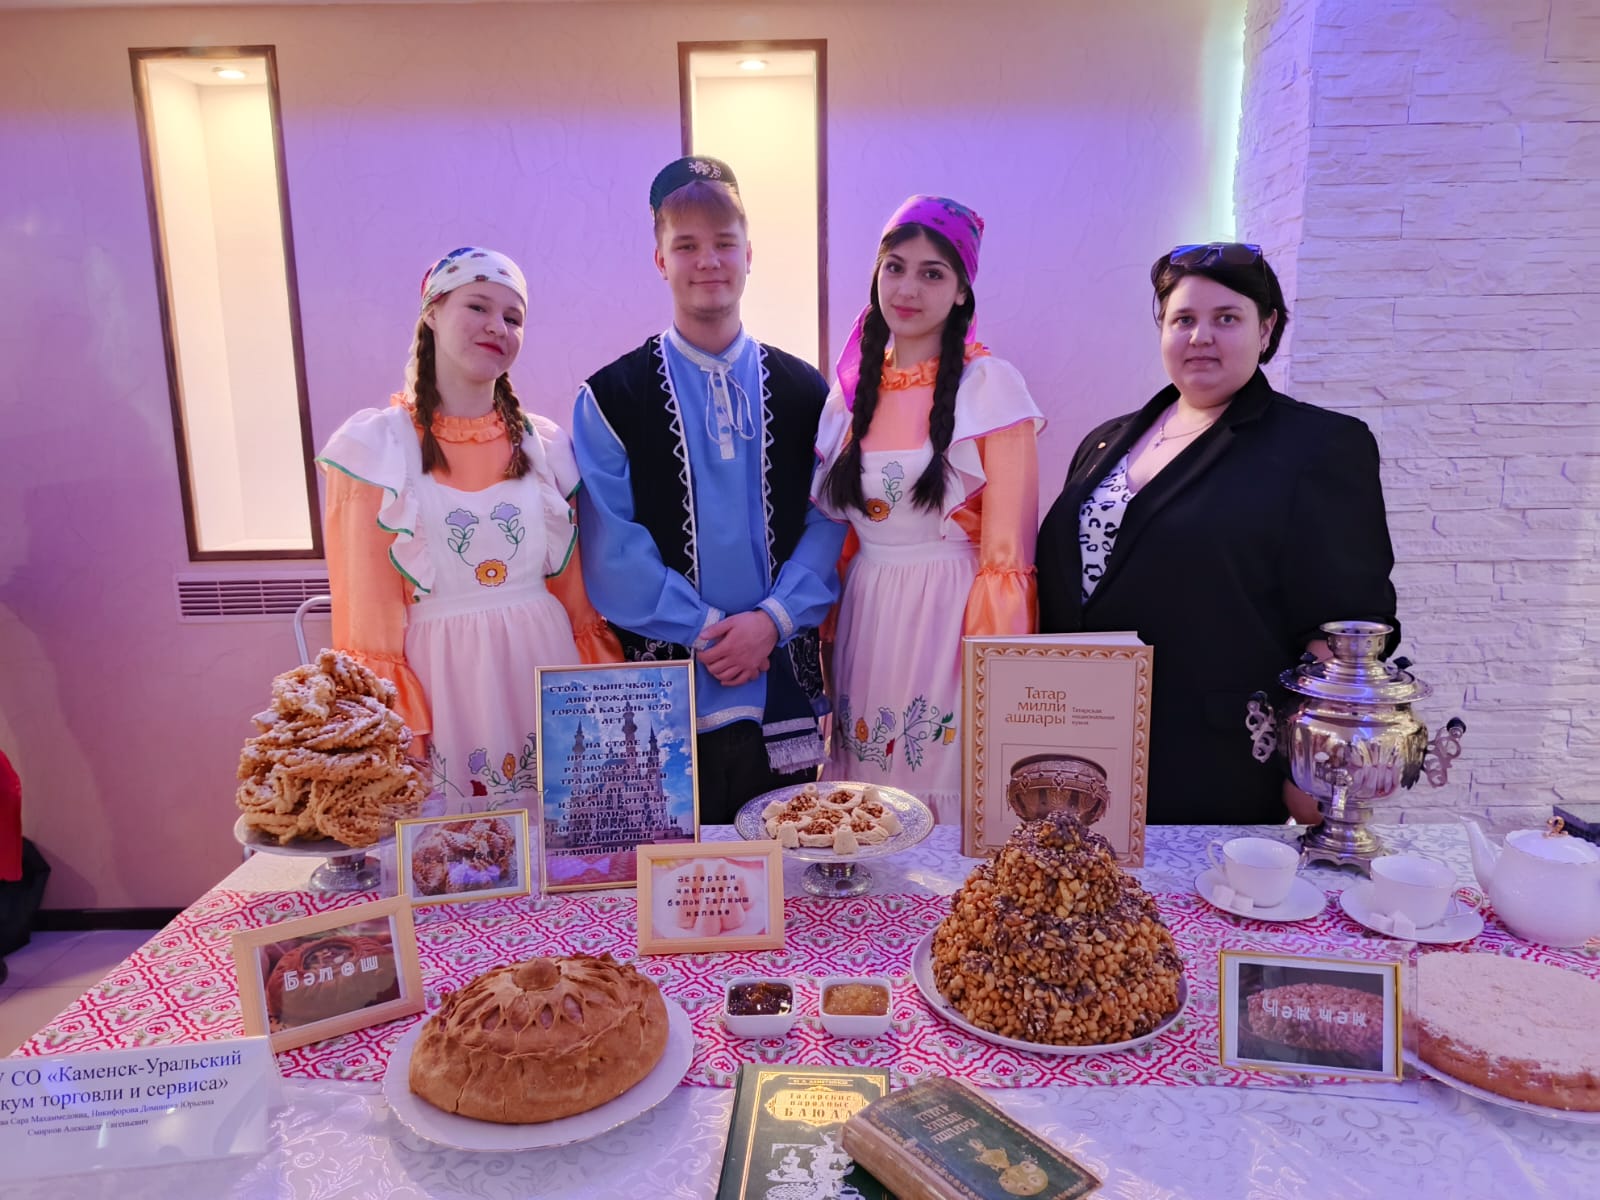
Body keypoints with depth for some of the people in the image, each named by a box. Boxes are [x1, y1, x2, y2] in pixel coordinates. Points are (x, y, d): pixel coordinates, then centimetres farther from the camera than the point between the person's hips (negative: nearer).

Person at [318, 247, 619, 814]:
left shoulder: (545, 444, 7)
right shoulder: (375, 444, -3)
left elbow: (575, 587, 10)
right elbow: (368, 611, -4)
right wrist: (394, 728, -8)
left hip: (542, 666, 3)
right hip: (441, 675, -3)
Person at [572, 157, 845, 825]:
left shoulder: (803, 392, 8)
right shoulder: (609, 398, 2)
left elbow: (827, 522, 2)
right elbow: (612, 546, -5)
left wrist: (772, 620, -12)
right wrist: (704, 631, -12)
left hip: (782, 682, 2)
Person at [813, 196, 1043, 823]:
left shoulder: (991, 386, -6)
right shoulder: (853, 384, 9)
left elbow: (1008, 552, -8)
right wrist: (829, 640, 10)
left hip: (949, 618, -4)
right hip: (863, 616, 5)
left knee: (946, 803, 4)